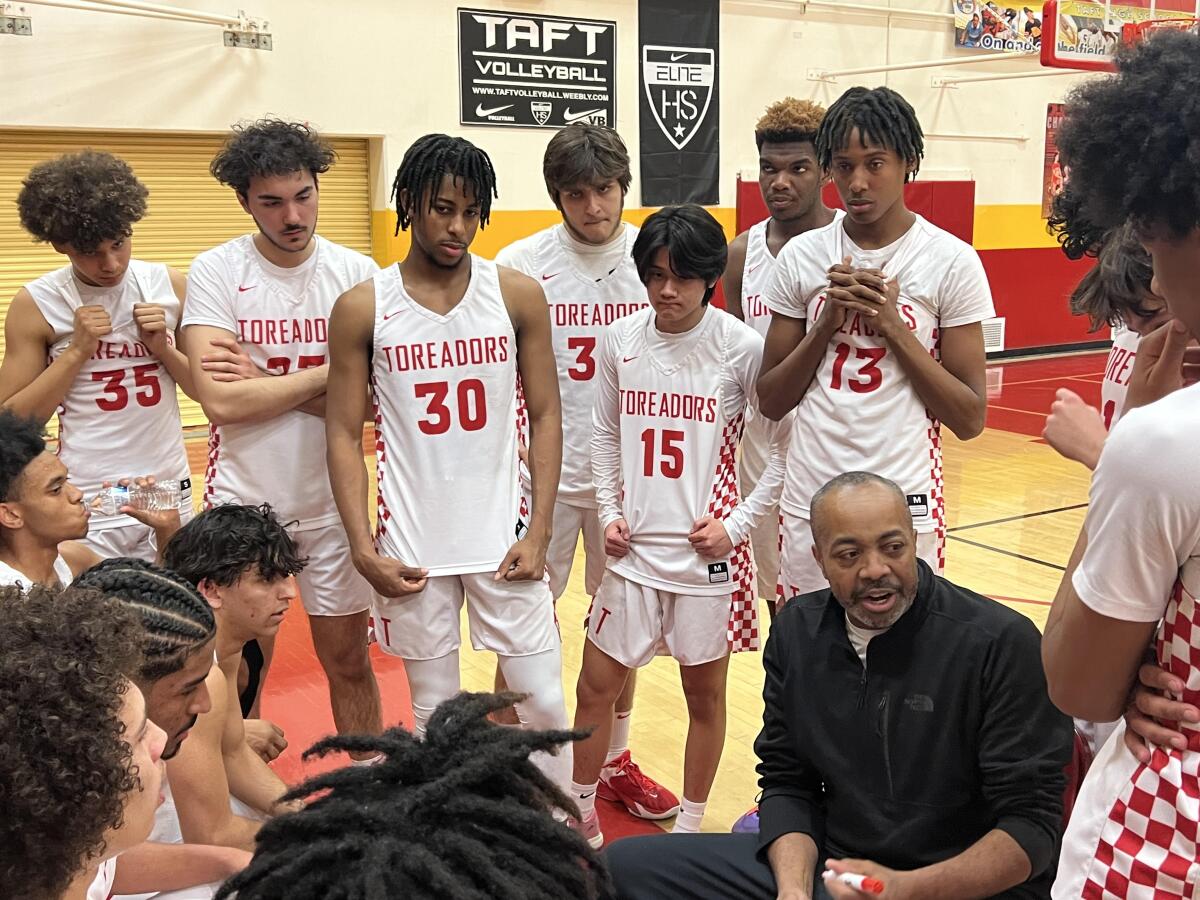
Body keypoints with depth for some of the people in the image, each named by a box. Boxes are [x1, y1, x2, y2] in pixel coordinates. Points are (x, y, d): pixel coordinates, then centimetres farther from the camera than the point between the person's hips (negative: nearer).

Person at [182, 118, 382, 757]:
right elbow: (221, 399, -19)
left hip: (330, 500, 1)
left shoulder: (356, 274, -4)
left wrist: (261, 379, -16)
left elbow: (371, 400, -11)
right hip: (242, 500, -1)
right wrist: (326, 373, -14)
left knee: (348, 659, 13)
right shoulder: (216, 273, -8)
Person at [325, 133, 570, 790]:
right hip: (411, 550, 0)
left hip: (503, 539, 1)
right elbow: (344, 434, 0)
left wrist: (538, 531, -5)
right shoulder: (362, 308, -3)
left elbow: (545, 415, 2)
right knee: (435, 711, 11)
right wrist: (362, 548, -7)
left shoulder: (518, 295, -1)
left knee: (544, 700, 4)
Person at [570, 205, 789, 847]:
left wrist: (737, 524, -10)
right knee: (595, 686, 9)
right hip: (634, 548, 3)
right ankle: (579, 813, 31)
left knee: (705, 692, 12)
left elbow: (783, 447, -5)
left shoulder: (742, 346, -10)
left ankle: (690, 825, 32)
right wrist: (609, 515, 2)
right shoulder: (620, 339, 0)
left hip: (709, 551, -3)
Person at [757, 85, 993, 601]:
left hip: (906, 506, -2)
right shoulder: (801, 257, 2)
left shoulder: (951, 262, -5)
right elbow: (770, 402, 4)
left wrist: (892, 324, -14)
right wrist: (828, 322, -10)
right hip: (809, 505, 2)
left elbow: (970, 419, -6)